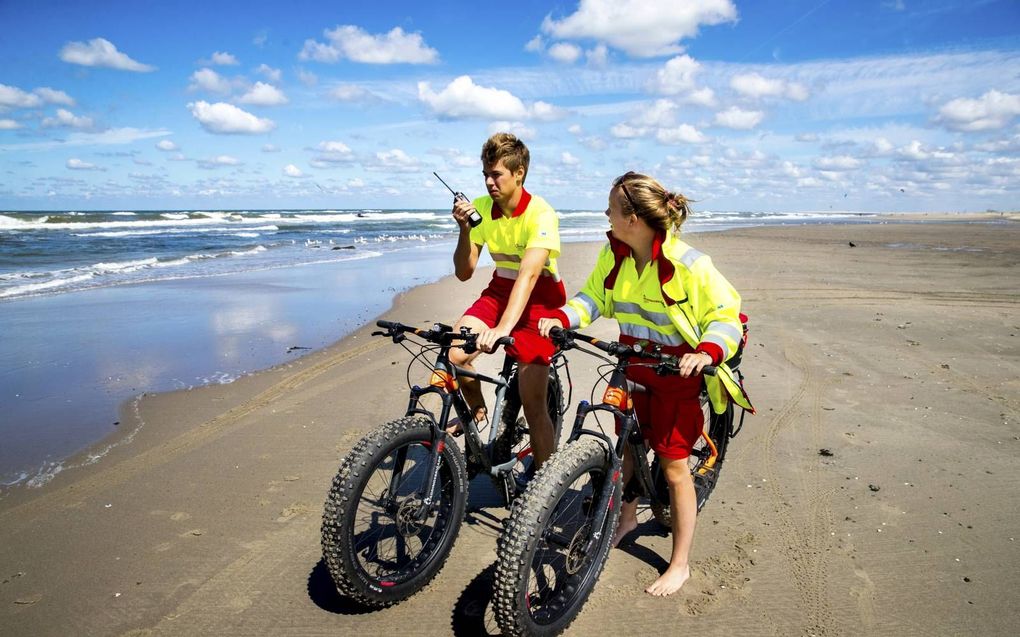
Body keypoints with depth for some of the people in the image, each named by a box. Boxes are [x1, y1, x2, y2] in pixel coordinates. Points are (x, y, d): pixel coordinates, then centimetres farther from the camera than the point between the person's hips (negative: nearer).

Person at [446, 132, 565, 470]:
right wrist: (464, 229, -23)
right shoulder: (480, 208, -6)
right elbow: (464, 273, -6)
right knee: (452, 354, -20)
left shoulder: (541, 214, -21)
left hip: (539, 299, -5)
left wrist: (503, 328, -47)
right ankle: (477, 408, 11)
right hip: (500, 291, 5)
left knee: (533, 404, -10)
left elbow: (528, 274, -34)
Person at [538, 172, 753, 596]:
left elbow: (726, 317, -15)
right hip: (632, 365, 6)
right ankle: (627, 517, 46)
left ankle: (680, 564, 20)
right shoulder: (613, 255, -6)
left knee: (673, 464, 3)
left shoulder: (689, 265, -22)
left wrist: (707, 352, -34)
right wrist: (562, 318, -13)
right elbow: (593, 296, 5)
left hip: (676, 371, -5)